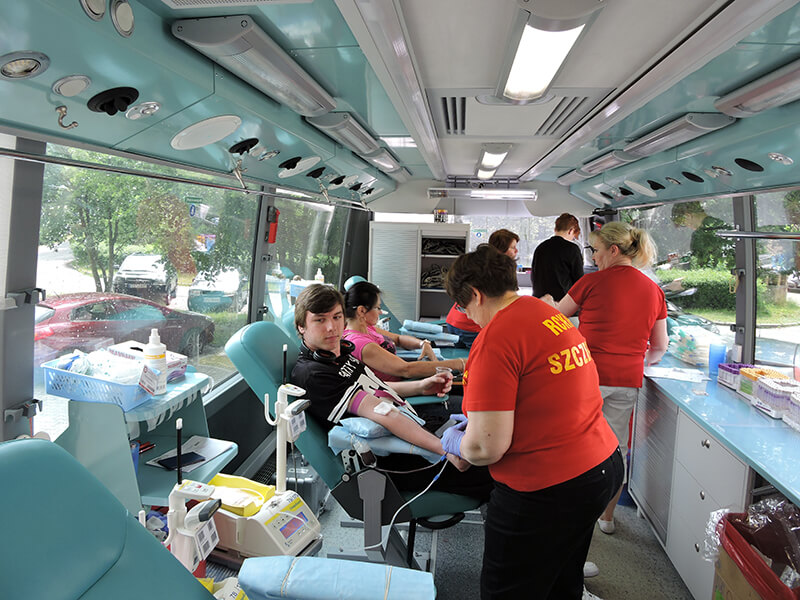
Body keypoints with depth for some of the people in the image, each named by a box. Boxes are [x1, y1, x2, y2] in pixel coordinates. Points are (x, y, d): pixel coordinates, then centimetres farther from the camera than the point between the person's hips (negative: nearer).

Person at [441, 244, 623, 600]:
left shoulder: (494, 338, -22)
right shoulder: (552, 315, 6)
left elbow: (486, 448, -24)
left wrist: (454, 442, -2)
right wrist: (477, 418, 23)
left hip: (547, 491, -8)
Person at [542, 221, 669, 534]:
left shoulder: (593, 281, -8)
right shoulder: (654, 291, 5)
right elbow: (660, 347, 11)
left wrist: (545, 300, 28)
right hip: (628, 382, 5)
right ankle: (607, 516, 30)